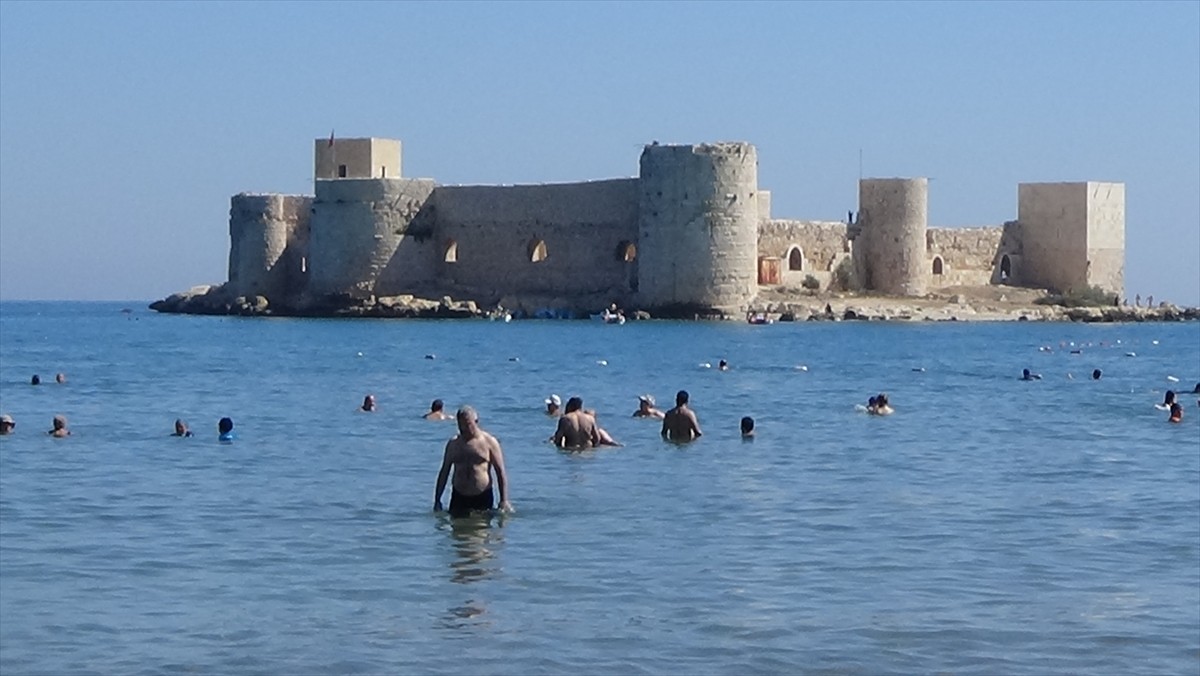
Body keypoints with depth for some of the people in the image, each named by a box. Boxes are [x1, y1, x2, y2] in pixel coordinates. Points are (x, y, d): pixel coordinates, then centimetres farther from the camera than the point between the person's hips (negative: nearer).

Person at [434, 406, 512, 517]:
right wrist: (437, 500, 9)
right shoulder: (453, 444, 10)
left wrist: (504, 501, -8)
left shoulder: (489, 442, 1)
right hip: (459, 497, 2)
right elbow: (444, 472, 15)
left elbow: (501, 472, -1)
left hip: (482, 498, -2)